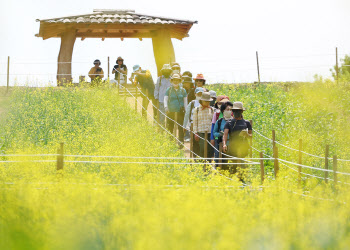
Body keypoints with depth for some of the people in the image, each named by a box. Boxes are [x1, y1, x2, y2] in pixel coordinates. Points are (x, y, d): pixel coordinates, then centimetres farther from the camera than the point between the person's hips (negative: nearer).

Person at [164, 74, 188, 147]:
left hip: (180, 111, 0)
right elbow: (165, 99, 2)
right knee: (170, 127, 4)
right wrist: (166, 107, -14)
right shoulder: (169, 90, 7)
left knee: (180, 127, -4)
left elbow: (185, 101, 12)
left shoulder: (183, 90, 8)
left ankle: (181, 143, -1)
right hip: (171, 111, 0)